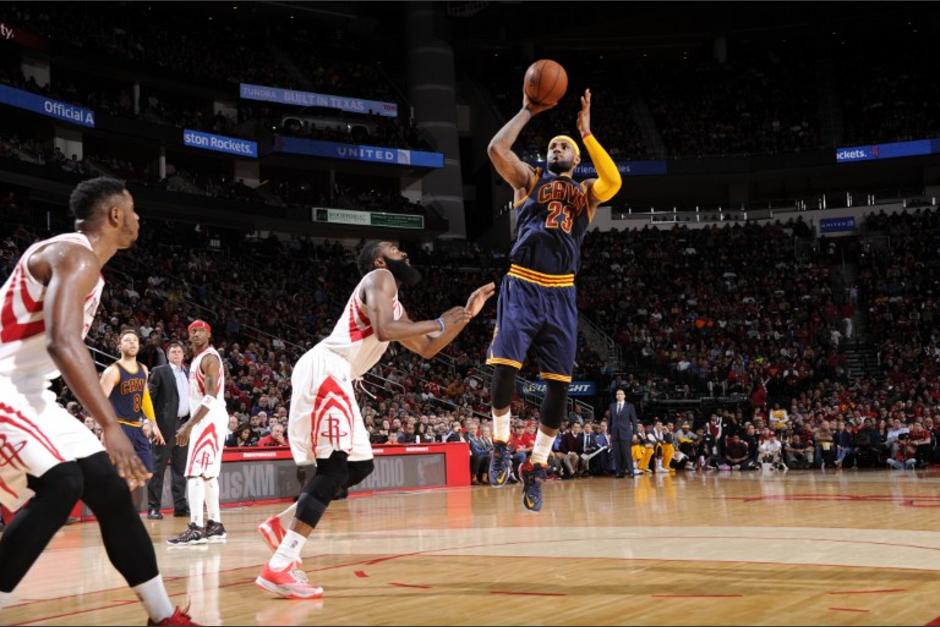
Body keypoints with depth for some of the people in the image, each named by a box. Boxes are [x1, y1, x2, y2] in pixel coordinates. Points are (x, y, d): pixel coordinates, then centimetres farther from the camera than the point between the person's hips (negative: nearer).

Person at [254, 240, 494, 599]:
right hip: (323, 370, -10)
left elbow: (426, 349, 30)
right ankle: (278, 568, -18)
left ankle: (281, 525, 16)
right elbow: (384, 331, -19)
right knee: (335, 469, -15)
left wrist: (467, 314, 25)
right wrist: (440, 322, -9)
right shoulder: (380, 278, -2)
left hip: (333, 377, 10)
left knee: (359, 466, 14)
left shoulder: (394, 305, 28)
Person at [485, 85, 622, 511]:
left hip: (561, 295, 2)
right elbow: (497, 149, -4)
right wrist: (528, 112, 1)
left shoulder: (586, 192, 15)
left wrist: (586, 132, -7)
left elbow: (613, 181, -9)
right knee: (503, 365, -16)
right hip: (522, 287, -2)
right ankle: (501, 444, 7)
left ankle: (536, 466, 11)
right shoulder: (529, 180, 13)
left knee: (559, 383, -1)